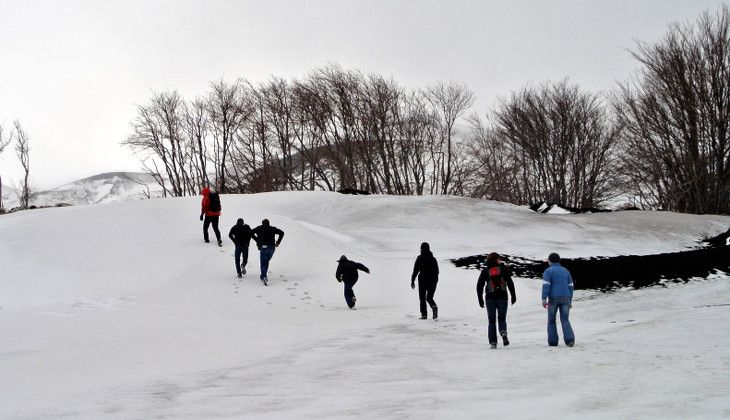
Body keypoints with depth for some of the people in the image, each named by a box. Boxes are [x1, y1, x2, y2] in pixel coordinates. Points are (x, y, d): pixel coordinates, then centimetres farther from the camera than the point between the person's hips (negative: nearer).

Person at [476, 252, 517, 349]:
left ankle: (493, 342, -2)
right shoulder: (503, 269, 3)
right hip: (502, 297, 0)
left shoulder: (485, 271, 5)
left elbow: (479, 285, 4)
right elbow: (510, 282, -3)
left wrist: (480, 299, 10)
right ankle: (503, 332, -20)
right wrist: (513, 296, 1)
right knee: (502, 319, 10)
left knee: (491, 321, 7)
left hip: (490, 298, 0)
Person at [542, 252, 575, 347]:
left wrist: (544, 299, -15)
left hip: (553, 298, -3)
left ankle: (553, 342, 7)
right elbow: (570, 286, 14)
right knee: (565, 320, 1)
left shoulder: (548, 271, 0)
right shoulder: (565, 271, 15)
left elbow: (546, 285, -11)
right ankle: (570, 339, -21)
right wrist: (570, 301, 18)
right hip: (565, 298, 3)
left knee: (551, 320, 11)